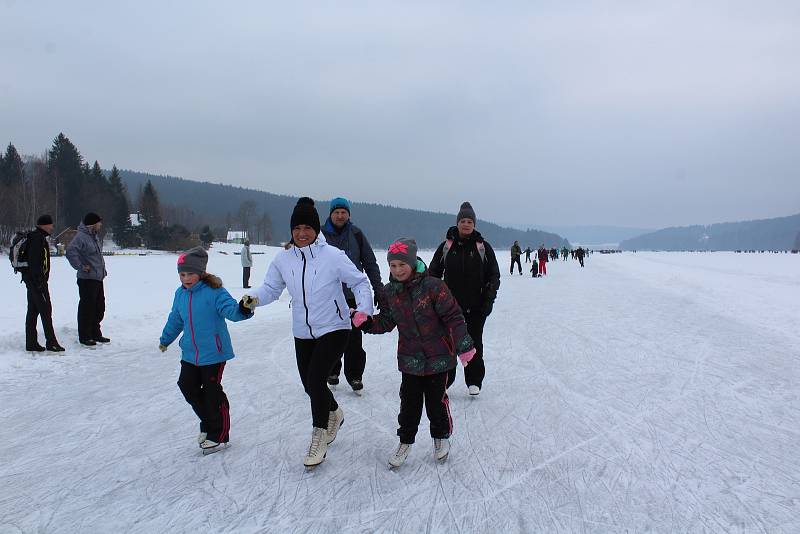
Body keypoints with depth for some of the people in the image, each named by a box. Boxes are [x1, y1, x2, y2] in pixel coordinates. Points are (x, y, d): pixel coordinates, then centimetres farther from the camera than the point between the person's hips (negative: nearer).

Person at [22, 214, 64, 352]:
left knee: (33, 311, 11)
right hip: (37, 280, -11)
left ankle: (31, 343, 15)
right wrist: (39, 281, -23)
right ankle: (51, 343, -5)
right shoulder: (38, 238, -15)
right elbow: (35, 261, -22)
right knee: (46, 310, -7)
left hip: (30, 280, 11)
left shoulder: (36, 237, 18)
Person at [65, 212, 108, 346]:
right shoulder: (81, 237, -15)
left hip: (98, 278, 9)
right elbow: (70, 252, -27)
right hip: (87, 279, -9)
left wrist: (102, 268, 18)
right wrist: (81, 267, -21)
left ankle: (95, 333, 27)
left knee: (99, 307, 15)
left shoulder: (95, 235, 14)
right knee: (87, 307, -1)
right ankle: (84, 336, 8)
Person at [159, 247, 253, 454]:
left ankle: (219, 435, 17)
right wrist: (165, 339, 34)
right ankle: (208, 424, 33)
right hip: (190, 354, 7)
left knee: (212, 392, 0)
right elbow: (175, 319, 21)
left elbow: (231, 309, -28)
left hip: (213, 353, -7)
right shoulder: (180, 294, 5)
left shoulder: (214, 291, -17)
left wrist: (243, 310, -51)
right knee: (188, 387, 13)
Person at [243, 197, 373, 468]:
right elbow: (271, 287, 5)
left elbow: (359, 282, -7)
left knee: (315, 379, -16)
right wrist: (253, 298, -16)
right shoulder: (283, 259, -3)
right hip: (303, 332, 5)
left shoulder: (333, 255, -15)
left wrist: (364, 310, -20)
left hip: (334, 329, -5)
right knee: (310, 384, 16)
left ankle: (319, 436, 7)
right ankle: (334, 414, 48)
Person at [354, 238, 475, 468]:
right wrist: (365, 322, -10)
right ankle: (405, 441, 29)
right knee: (409, 402, 9)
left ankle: (441, 436, 35)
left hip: (437, 356, -3)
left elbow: (453, 317, -13)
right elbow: (385, 322, 7)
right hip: (409, 358, 3)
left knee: (436, 400, 10)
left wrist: (464, 345, -15)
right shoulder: (390, 292, 0)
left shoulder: (433, 286, -16)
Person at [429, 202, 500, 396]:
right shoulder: (446, 246, 3)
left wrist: (489, 300, -4)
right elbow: (433, 273, 8)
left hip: (476, 307, 0)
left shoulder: (483, 247, 2)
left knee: (474, 344, 7)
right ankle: (443, 379, 15)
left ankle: (474, 381, 21)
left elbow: (494, 276, 5)